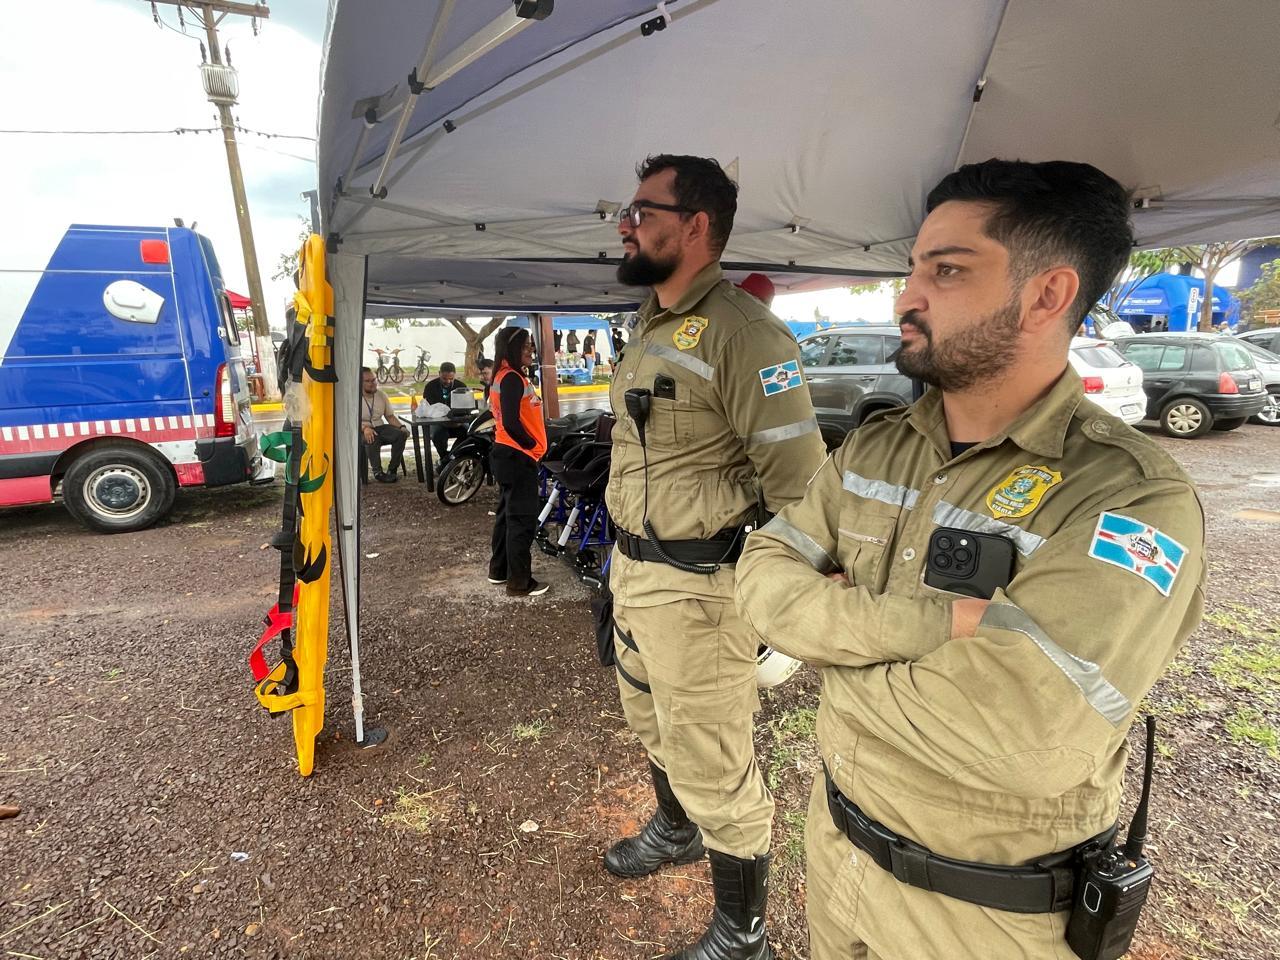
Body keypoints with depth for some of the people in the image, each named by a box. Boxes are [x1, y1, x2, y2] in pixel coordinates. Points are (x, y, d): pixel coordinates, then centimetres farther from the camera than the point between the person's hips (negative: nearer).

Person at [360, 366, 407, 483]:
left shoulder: (382, 395, 8)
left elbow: (390, 416, 11)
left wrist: (401, 427, -9)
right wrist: (365, 428, -35)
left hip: (379, 427, 5)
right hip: (362, 430, -5)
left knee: (401, 434, -22)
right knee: (373, 439, -39)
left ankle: (392, 469, -15)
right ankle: (377, 472, -24)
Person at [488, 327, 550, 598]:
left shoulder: (504, 376, 14)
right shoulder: (512, 378, -17)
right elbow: (512, 424, -25)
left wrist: (532, 446, 9)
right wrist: (534, 446, -12)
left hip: (508, 455, 11)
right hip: (518, 456, -11)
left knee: (508, 514, 18)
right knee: (522, 519, -4)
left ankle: (499, 569, 30)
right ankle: (520, 582, 4)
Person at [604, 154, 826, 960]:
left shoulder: (740, 332, -19)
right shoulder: (650, 326, 11)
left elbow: (800, 479, -22)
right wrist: (625, 554, 18)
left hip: (697, 586, -9)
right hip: (633, 568, 9)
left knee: (713, 764, 6)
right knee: (653, 723, 28)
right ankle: (675, 829, 56)